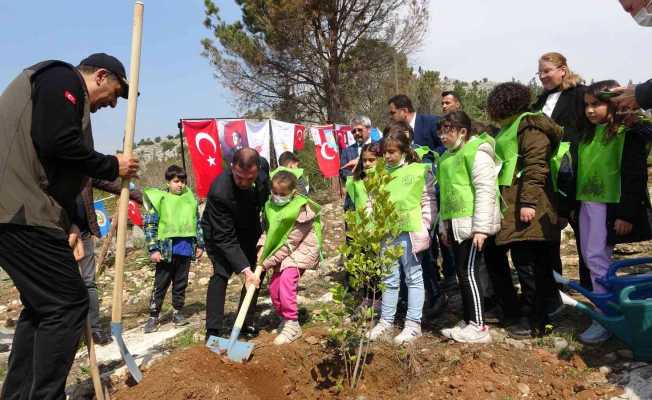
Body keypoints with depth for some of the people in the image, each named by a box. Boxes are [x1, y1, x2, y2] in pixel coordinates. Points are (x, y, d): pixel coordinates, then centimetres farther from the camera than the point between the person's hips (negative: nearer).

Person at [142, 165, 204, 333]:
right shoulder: (159, 198, -4)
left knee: (181, 284, 13)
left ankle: (178, 312, 26)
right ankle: (153, 316, 13)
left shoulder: (190, 198, 7)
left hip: (186, 251, 3)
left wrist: (200, 245, 11)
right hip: (166, 250, -3)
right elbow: (150, 225, -5)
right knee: (160, 285, 4)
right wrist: (153, 249, -9)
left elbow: (197, 223, 13)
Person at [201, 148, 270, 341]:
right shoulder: (219, 192, -39)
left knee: (258, 272, 3)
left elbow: (266, 205, 0)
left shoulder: (262, 177, -23)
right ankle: (213, 331, -13)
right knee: (221, 272, -19)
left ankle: (246, 321, 15)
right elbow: (225, 238, -35)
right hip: (219, 232, -6)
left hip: (248, 230, 6)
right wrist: (245, 270, -40)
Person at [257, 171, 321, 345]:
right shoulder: (269, 206, -1)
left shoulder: (302, 209, -21)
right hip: (283, 251, 8)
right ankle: (285, 319, 29)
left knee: (287, 278, -27)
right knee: (273, 287, 6)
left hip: (302, 249, -7)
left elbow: (291, 242, -21)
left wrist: (268, 262, -18)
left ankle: (292, 325, -17)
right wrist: (262, 249, -11)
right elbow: (267, 231, 9)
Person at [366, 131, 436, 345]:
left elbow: (429, 202, -1)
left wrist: (424, 228, -6)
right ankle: (386, 321, 24)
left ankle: (413, 324, 13)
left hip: (410, 231, -4)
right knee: (389, 279, 13)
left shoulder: (420, 171, -2)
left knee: (413, 277, 6)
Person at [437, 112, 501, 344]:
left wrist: (481, 227, -21)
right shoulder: (447, 156, 17)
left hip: (472, 224, -9)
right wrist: (444, 225, 20)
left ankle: (478, 327, 2)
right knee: (462, 273, 12)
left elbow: (485, 190, -17)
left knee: (469, 272, -6)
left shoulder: (477, 152, -10)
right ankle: (467, 322, 21)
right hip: (455, 225, 9)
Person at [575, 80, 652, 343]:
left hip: (611, 206, -8)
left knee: (598, 258, -8)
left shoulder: (628, 133, -9)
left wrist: (627, 214, -18)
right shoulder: (589, 135, 15)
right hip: (587, 204, 8)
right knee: (590, 258, 11)